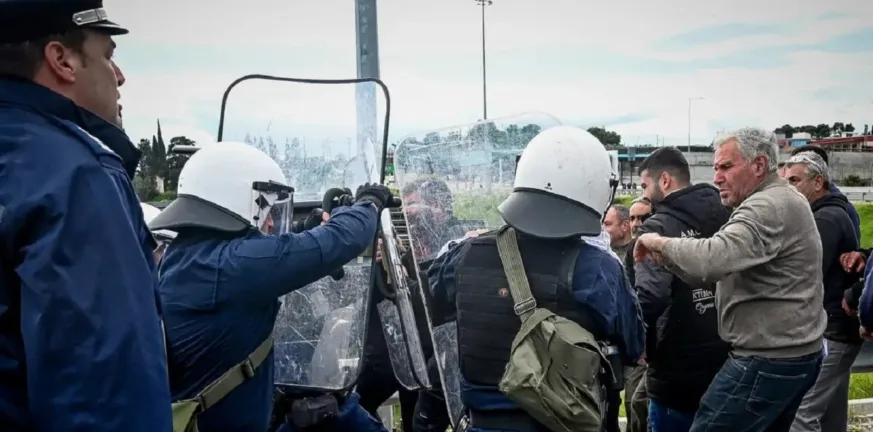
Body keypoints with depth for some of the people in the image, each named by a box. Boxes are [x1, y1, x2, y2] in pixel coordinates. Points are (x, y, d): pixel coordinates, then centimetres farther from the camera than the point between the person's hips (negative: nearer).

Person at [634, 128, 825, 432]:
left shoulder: (768, 207, -19)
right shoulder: (783, 202, 16)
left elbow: (712, 259, -34)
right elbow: (726, 264, 14)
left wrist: (660, 243, -18)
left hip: (766, 361, -11)